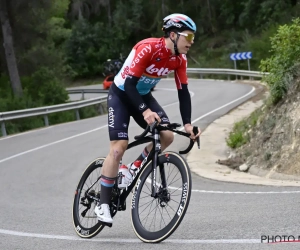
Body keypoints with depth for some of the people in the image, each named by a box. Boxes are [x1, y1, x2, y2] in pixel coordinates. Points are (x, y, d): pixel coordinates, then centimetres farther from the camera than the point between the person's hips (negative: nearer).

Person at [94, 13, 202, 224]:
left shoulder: (180, 59, -11)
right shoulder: (147, 48, -31)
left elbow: (183, 92, -9)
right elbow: (129, 83, -35)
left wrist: (187, 124, -20)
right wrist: (145, 111, -47)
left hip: (143, 95, 6)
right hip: (121, 94, -6)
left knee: (167, 135, -14)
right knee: (119, 146, -17)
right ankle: (103, 203, -8)